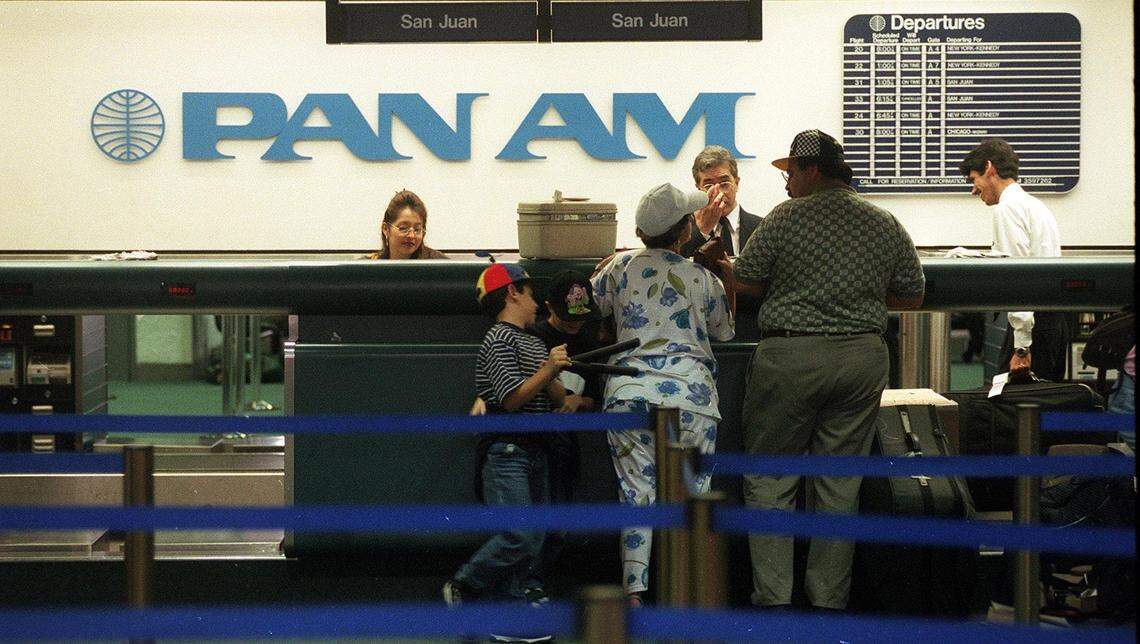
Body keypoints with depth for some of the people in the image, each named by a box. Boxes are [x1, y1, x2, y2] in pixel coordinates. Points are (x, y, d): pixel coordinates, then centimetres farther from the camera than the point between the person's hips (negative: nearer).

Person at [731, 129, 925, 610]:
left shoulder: (787, 216, -5)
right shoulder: (885, 224, 7)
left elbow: (744, 283, -2)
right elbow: (912, 296, 11)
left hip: (790, 357, -4)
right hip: (863, 358, 4)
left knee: (769, 480, 4)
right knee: (841, 484, 9)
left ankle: (772, 595, -1)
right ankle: (829, 598, 10)